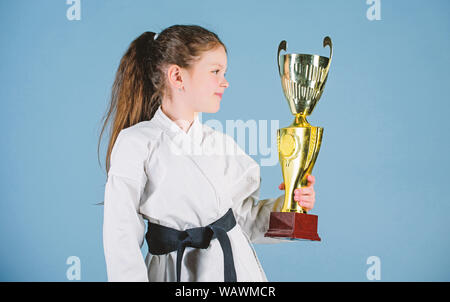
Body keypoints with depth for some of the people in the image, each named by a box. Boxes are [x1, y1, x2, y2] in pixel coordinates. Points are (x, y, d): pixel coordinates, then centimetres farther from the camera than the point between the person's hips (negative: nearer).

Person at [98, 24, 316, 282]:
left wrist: (288, 206, -6)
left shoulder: (224, 144, 5)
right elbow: (121, 237, -12)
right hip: (175, 270, -4)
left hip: (235, 265, 4)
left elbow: (246, 219, 9)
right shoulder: (136, 144, -10)